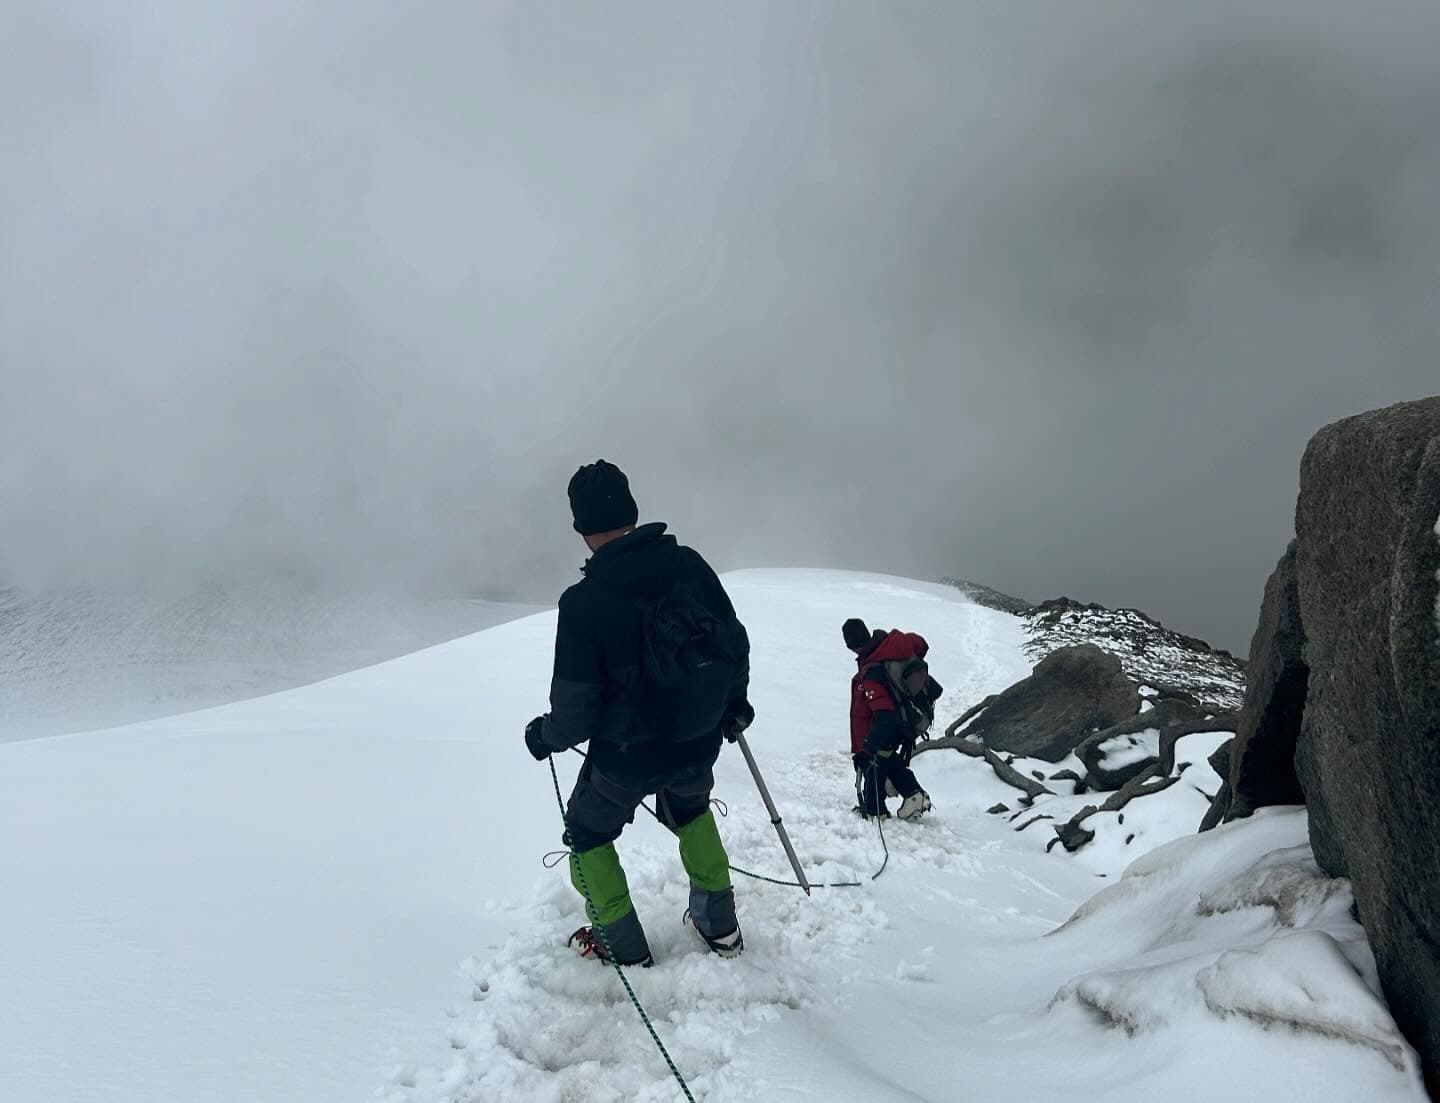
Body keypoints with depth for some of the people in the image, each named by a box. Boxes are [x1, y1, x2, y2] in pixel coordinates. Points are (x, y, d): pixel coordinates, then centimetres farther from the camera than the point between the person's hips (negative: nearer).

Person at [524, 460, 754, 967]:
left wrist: (544, 736, 4)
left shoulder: (583, 601, -23)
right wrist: (734, 699, 18)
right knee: (690, 809, 35)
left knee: (588, 832, 24)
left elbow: (576, 709, -19)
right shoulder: (689, 564, -12)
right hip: (699, 743, 4)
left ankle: (623, 948, 32)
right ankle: (719, 926, 40)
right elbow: (735, 641, -1)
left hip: (626, 756, -4)